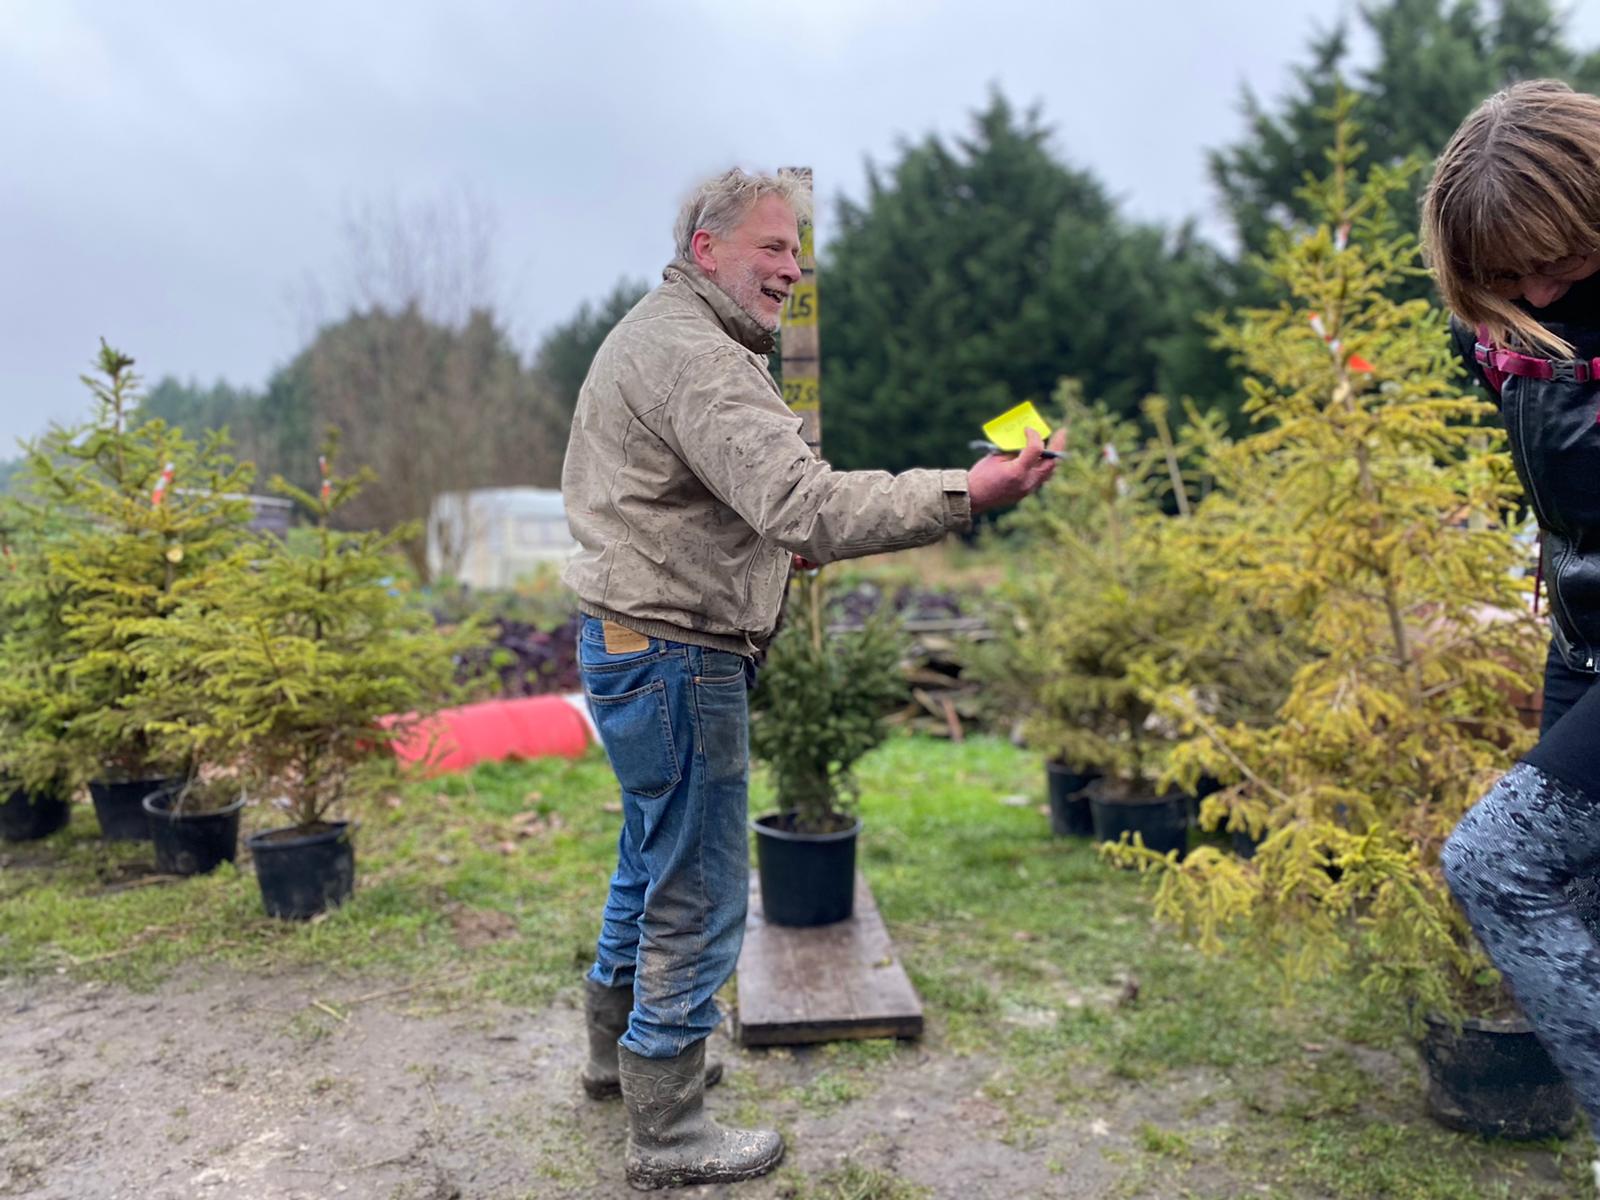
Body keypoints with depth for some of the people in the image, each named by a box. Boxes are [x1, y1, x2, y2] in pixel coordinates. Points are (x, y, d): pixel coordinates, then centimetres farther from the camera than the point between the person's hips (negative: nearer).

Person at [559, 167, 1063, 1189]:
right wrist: (966, 494, -36)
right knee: (698, 895, 0)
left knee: (653, 857, 24)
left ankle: (619, 1047, 43)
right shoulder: (694, 356, -20)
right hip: (675, 656, -11)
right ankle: (669, 1134, 16)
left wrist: (772, 546, 14)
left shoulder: (655, 333, 16)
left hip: (628, 642, 11)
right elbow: (807, 504, -33)